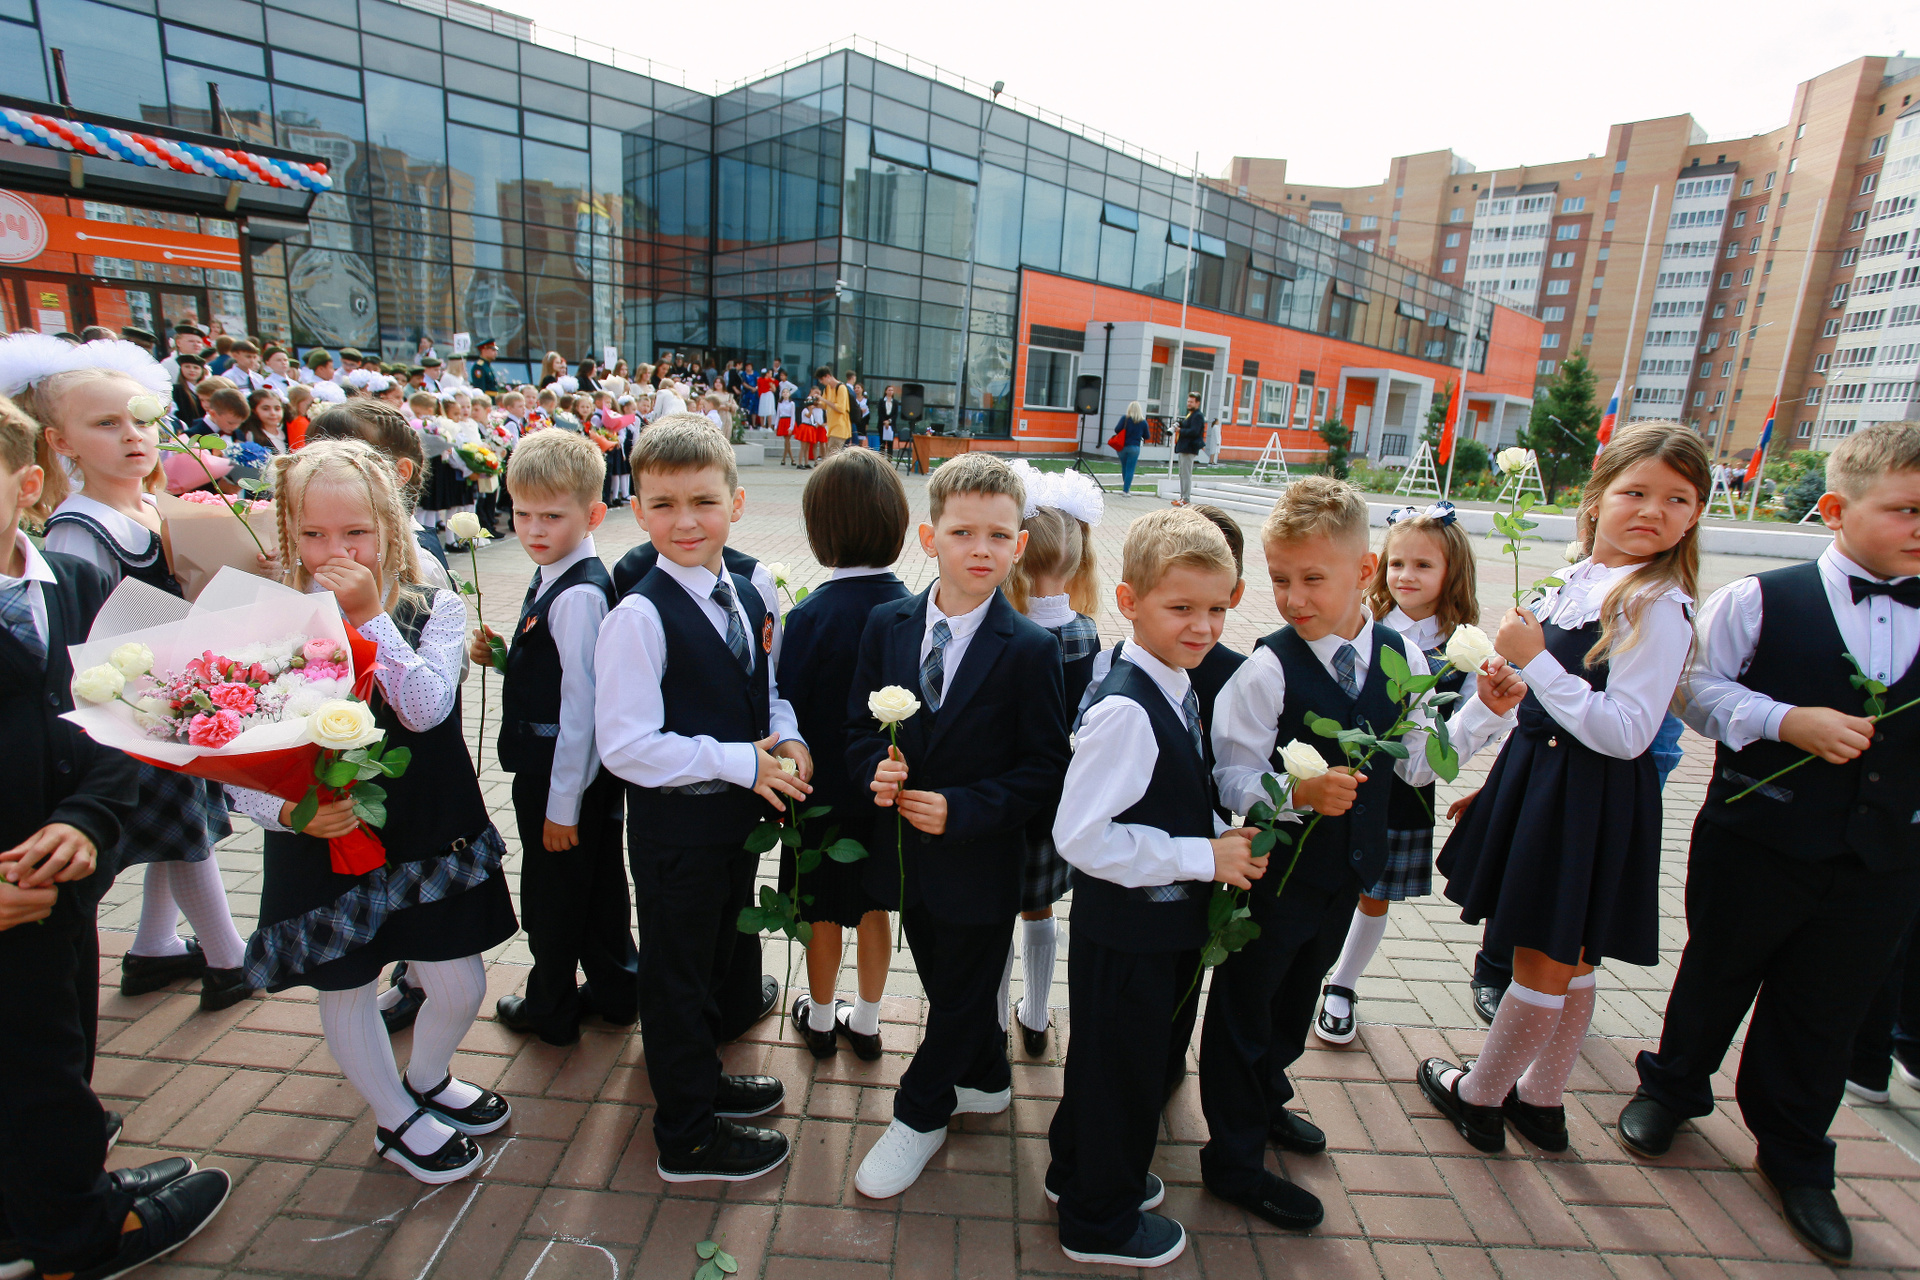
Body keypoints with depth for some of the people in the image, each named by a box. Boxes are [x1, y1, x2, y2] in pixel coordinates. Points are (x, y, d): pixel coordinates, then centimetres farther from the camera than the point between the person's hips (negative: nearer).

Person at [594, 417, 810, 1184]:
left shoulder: (748, 597, 2)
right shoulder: (640, 615, -21)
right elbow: (625, 746, -23)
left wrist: (785, 736, -8)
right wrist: (739, 761, -23)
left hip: (737, 814, 7)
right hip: (675, 826, -7)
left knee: (716, 958, 25)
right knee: (678, 973, 12)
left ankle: (700, 1079, 49)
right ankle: (687, 1136, 32)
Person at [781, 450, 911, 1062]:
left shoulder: (811, 616, -23)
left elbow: (788, 712, -14)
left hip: (826, 789, -3)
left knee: (824, 913, 17)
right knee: (874, 907, 20)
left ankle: (820, 1020, 39)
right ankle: (865, 1022, 38)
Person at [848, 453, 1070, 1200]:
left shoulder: (1031, 649, -16)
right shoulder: (887, 626, -4)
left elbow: (1046, 767, -13)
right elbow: (861, 727, 4)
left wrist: (962, 809, -23)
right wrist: (878, 768, -17)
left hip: (980, 861, -4)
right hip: (908, 851, 5)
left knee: (961, 996, 15)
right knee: (946, 985, 23)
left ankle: (919, 1116, 39)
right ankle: (985, 1082, 50)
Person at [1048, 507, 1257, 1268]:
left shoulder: (1179, 690, 2)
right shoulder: (1126, 709, -28)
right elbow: (1079, 836, -30)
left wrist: (1222, 836, -3)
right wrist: (1204, 857, -24)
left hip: (1170, 920, 9)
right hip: (1124, 928, -9)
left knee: (1153, 1057, 27)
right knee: (1122, 1071, 12)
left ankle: (1079, 1171, 51)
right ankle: (1100, 1222, 38)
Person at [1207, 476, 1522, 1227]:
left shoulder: (1401, 656, -4)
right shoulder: (1268, 668, -21)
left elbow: (1417, 764, 2)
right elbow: (1233, 778, -21)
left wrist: (1485, 712, -8)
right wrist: (1296, 793, -38)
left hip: (1347, 869, 6)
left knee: (1298, 995, 27)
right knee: (1244, 1008, 10)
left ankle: (1265, 1099, 53)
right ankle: (1233, 1159, 31)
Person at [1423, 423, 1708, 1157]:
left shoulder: (1658, 607, -18)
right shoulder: (1577, 583, 6)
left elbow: (1624, 733, -23)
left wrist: (1534, 659, -24)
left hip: (1592, 800, -8)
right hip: (1540, 774, 8)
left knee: (1542, 962, 8)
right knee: (1566, 960, 21)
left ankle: (1478, 1098, 25)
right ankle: (1541, 1100, 36)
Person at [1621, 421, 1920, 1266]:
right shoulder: (1761, 601, -10)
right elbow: (1699, 688, -9)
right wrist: (1790, 721, -20)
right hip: (1757, 841, -3)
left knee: (1826, 1012, 16)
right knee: (1718, 974, 16)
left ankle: (1795, 1156, 37)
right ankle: (1671, 1088, 41)